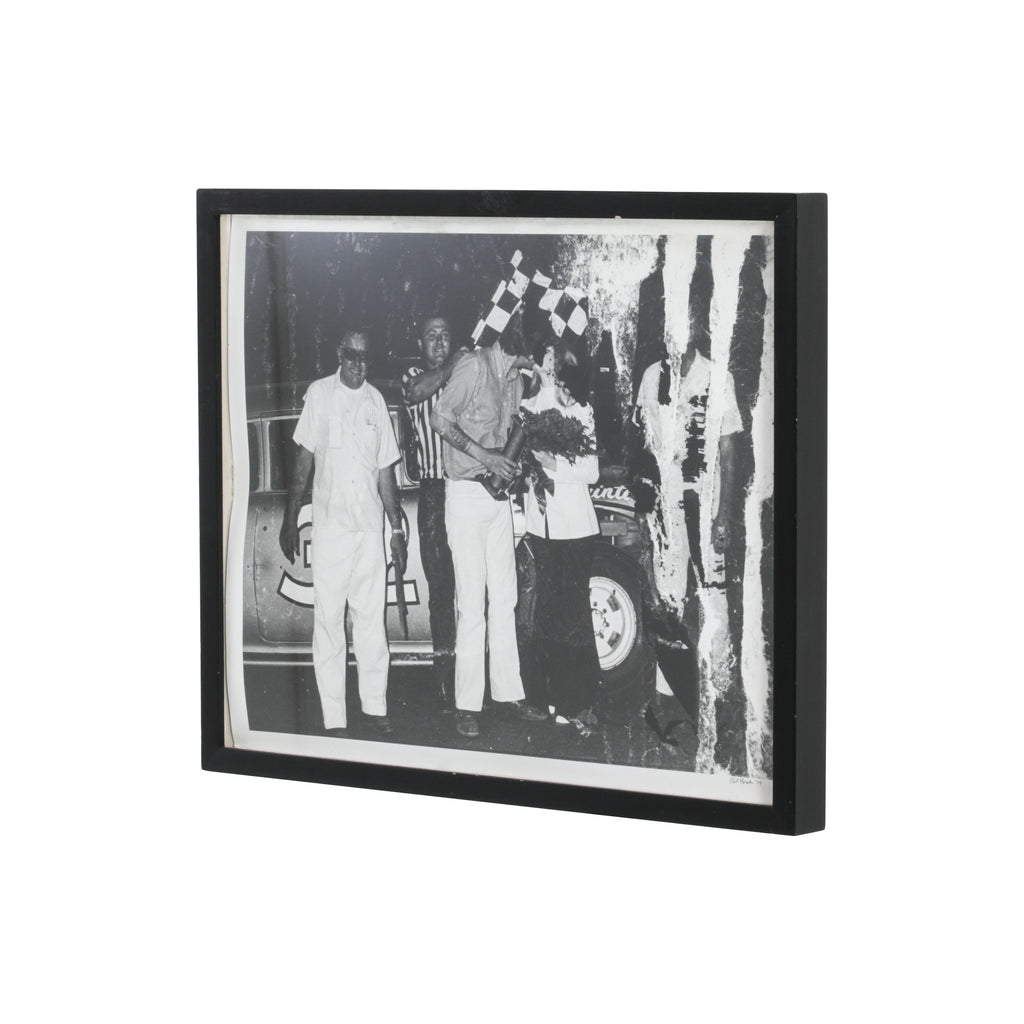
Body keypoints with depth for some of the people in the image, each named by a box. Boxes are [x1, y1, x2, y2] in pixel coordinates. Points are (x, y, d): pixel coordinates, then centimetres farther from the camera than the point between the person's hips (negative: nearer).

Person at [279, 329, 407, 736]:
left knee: (371, 618, 4)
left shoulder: (375, 400, 9)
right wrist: (290, 517, -4)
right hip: (329, 524, -3)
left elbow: (385, 469, 13)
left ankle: (376, 707, 10)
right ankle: (333, 719, 0)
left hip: (369, 526, 3)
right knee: (329, 621, -2)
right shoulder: (319, 394, 0)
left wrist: (397, 527, 13)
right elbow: (303, 459, 0)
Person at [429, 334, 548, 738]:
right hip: (466, 492, -8)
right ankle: (467, 705, -2)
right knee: (472, 601, -7)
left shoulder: (514, 377, 12)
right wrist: (484, 456, -22)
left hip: (498, 493, 8)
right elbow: (440, 418, -18)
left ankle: (507, 691, 17)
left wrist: (520, 463, 6)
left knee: (504, 598, 10)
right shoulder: (475, 366, -14)